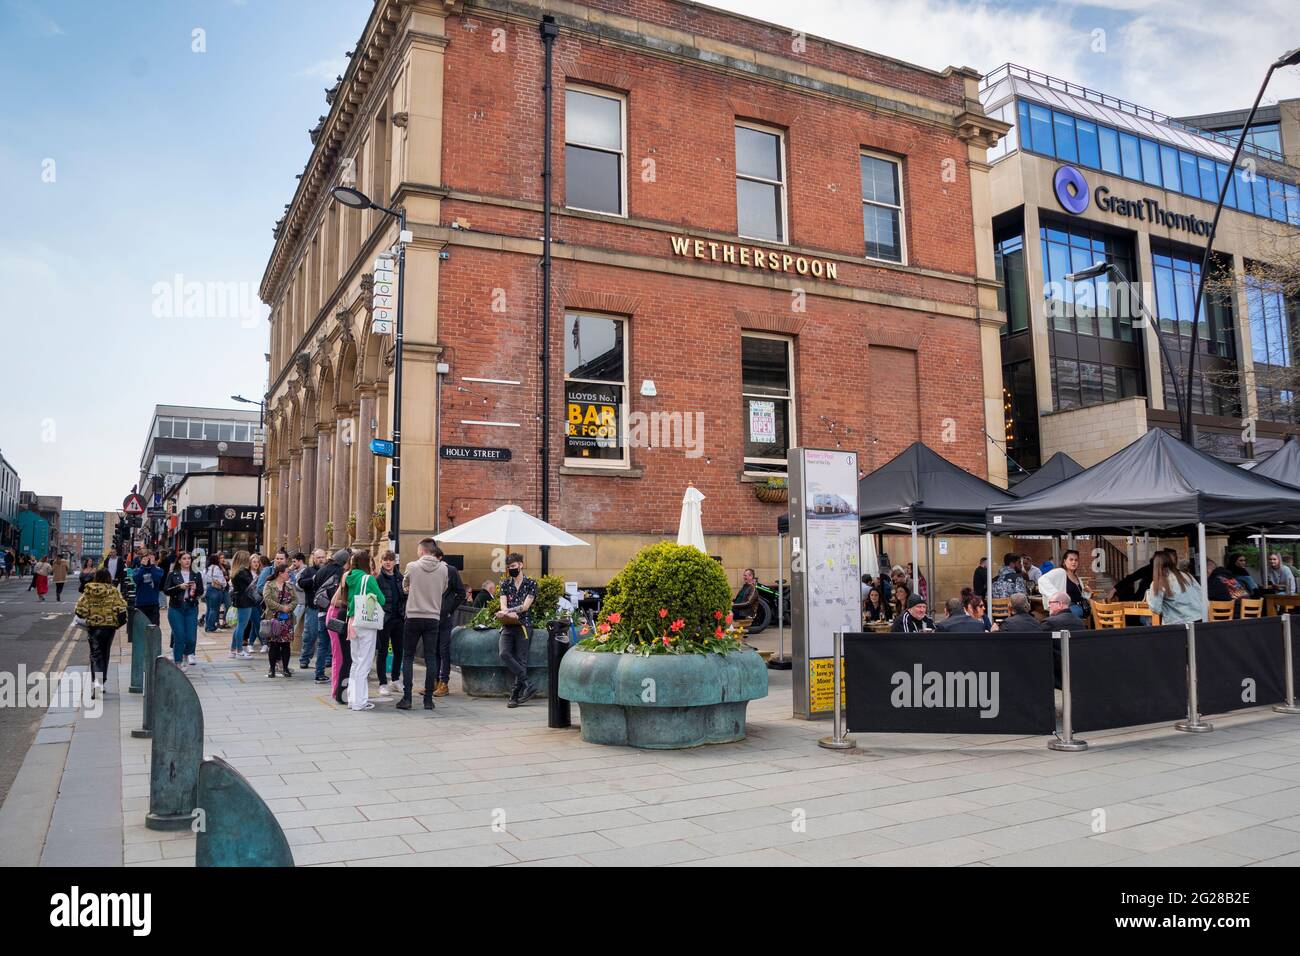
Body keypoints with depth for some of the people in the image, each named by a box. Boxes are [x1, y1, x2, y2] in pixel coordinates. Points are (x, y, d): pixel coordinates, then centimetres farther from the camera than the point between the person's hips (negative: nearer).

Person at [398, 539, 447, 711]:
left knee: (408, 658, 8)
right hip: (433, 618, 1)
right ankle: (428, 699, 6)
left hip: (413, 617, -1)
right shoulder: (443, 569, -1)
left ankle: (406, 698, 4)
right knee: (431, 659, 5)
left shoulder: (412, 566, -5)